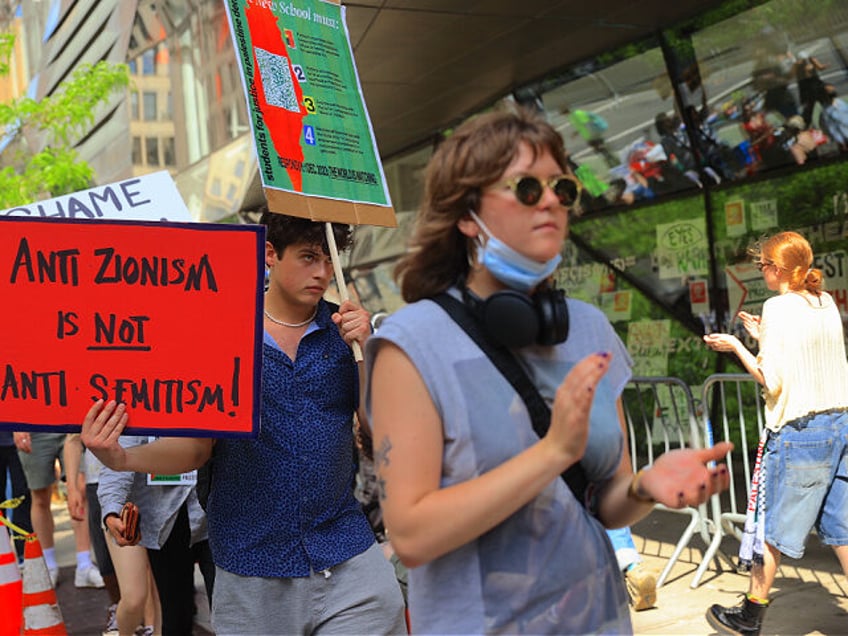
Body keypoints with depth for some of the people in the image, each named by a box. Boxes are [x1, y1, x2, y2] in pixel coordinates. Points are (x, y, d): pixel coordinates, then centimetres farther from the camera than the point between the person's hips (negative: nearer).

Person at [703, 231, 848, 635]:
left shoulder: (778, 307, -13)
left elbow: (771, 380, -15)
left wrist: (735, 346, -3)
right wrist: (762, 337, 19)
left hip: (797, 431, -7)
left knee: (772, 527, 6)